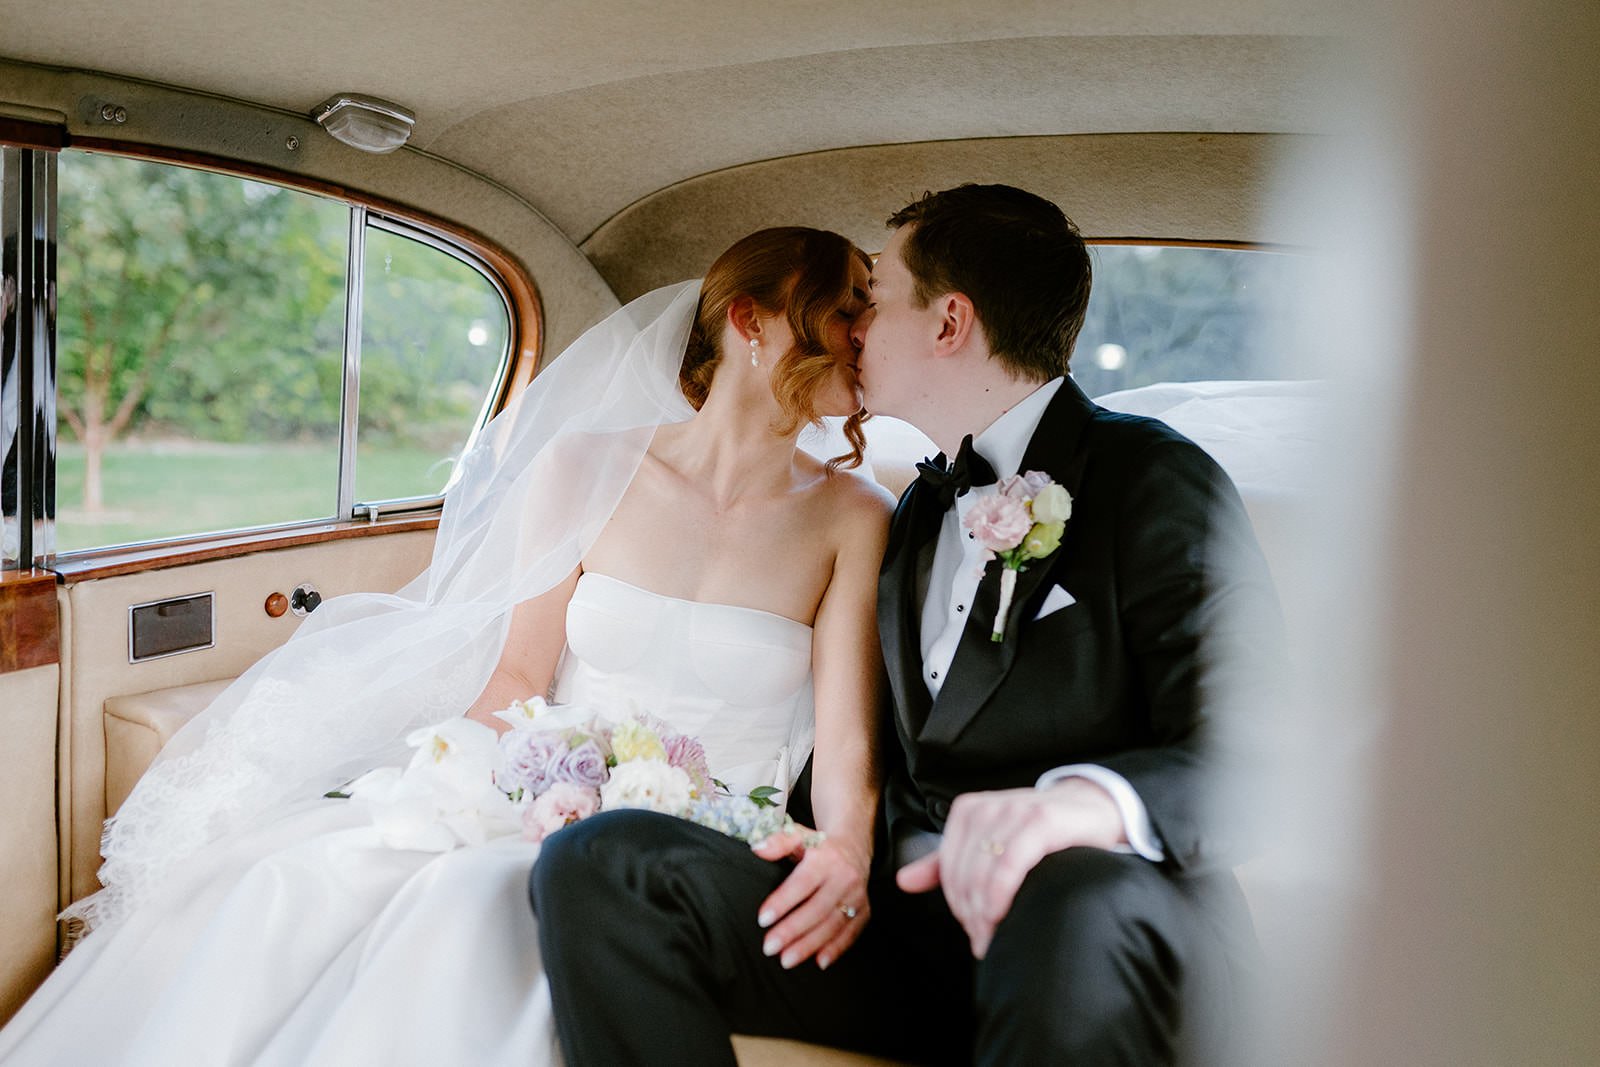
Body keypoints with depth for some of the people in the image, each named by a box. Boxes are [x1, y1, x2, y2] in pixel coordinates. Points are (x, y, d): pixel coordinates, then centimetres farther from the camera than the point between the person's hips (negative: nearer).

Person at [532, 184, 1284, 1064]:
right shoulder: (918, 513, 21)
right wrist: (847, 846, 6)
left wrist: (1097, 797, -35)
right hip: (910, 912, 6)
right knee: (599, 863, -15)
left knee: (1079, 908, -43)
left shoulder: (1159, 482, -2)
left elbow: (1243, 758, -14)